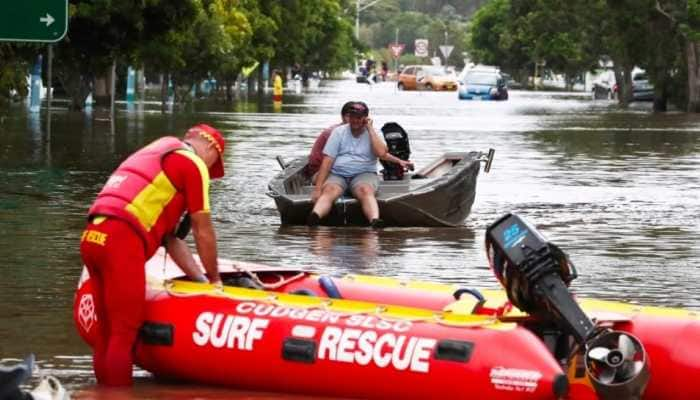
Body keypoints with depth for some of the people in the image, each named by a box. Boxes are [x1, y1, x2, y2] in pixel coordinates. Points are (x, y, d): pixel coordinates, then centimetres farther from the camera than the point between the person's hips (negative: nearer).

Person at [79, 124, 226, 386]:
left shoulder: (151, 156, 32)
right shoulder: (193, 164, 6)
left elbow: (170, 238, 31)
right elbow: (203, 232, 9)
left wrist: (202, 279, 28)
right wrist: (214, 279, 23)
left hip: (92, 237, 8)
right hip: (121, 241, -8)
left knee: (107, 331, 14)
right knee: (124, 332, -5)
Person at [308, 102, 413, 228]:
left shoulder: (373, 133, 9)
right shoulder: (339, 132, 9)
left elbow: (382, 153, -12)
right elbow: (327, 161, 2)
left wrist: (370, 129, -6)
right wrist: (318, 188, -9)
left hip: (364, 174, 0)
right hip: (337, 175, 0)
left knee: (366, 191, -35)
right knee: (329, 190, -33)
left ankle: (375, 220, -62)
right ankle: (315, 217, -62)